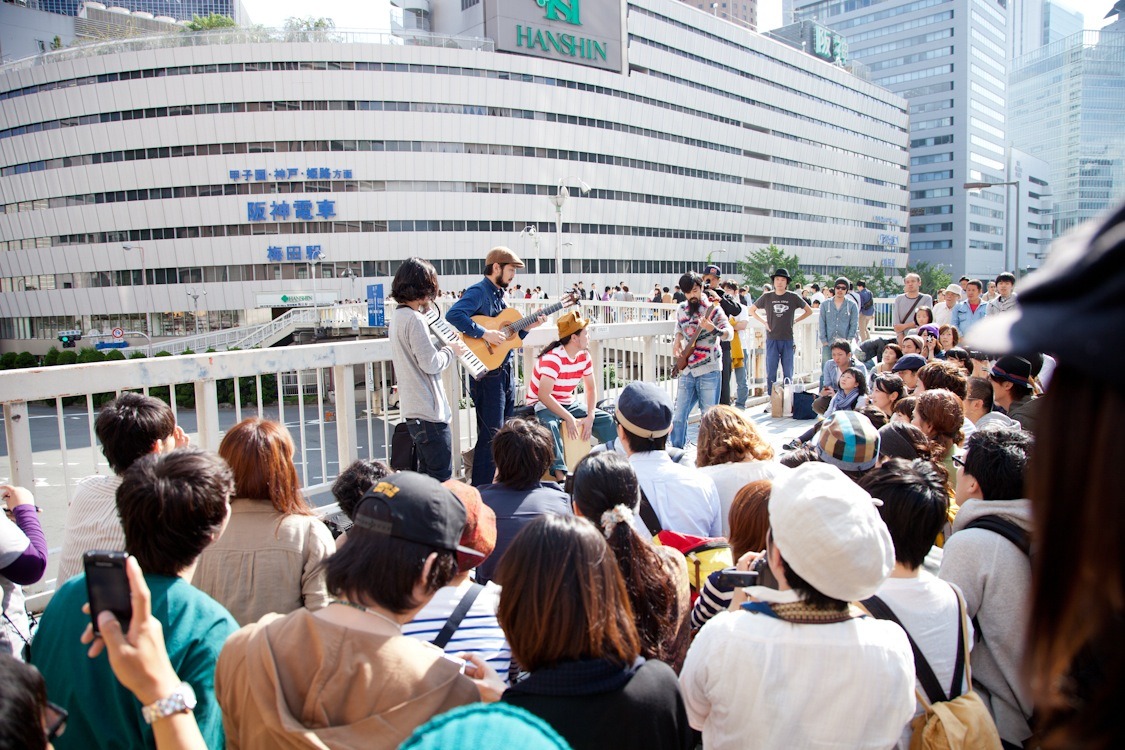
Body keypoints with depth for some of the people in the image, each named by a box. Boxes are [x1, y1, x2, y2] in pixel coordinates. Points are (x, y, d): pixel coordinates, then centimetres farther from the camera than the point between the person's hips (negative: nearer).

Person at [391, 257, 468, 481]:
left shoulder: (398, 315, 13)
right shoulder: (414, 319, -17)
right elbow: (431, 363, -18)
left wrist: (443, 344, 8)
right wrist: (451, 350, -2)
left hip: (412, 408, 10)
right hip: (429, 411, -10)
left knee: (426, 475, 18)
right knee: (441, 478, -4)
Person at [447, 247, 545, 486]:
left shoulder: (499, 294, 16)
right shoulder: (479, 291, -12)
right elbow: (453, 315, -30)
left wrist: (527, 327, 7)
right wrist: (484, 334, -30)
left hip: (504, 371, 9)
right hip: (487, 373, -9)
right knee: (491, 436, -7)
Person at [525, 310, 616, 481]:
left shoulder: (584, 356, -1)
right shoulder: (553, 358, -26)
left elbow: (591, 388, 6)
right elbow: (543, 395, -33)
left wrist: (590, 416, -9)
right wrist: (568, 418, -32)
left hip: (568, 404, 8)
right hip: (541, 404, -8)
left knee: (606, 419, -3)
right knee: (549, 423, -40)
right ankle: (560, 474, -39)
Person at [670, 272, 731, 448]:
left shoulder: (713, 309, -7)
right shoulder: (682, 309, 11)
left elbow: (729, 334, -17)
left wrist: (713, 329, -37)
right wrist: (677, 341, 6)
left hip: (708, 371, -5)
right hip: (687, 371, 5)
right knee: (679, 414, 6)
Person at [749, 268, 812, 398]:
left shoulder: (793, 297, 1)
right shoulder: (767, 297, 1)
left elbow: (809, 311, 13)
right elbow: (751, 310, 13)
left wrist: (795, 321, 3)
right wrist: (764, 322, 3)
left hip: (788, 340, 0)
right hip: (772, 339, 0)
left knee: (788, 373, 7)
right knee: (771, 373, 2)